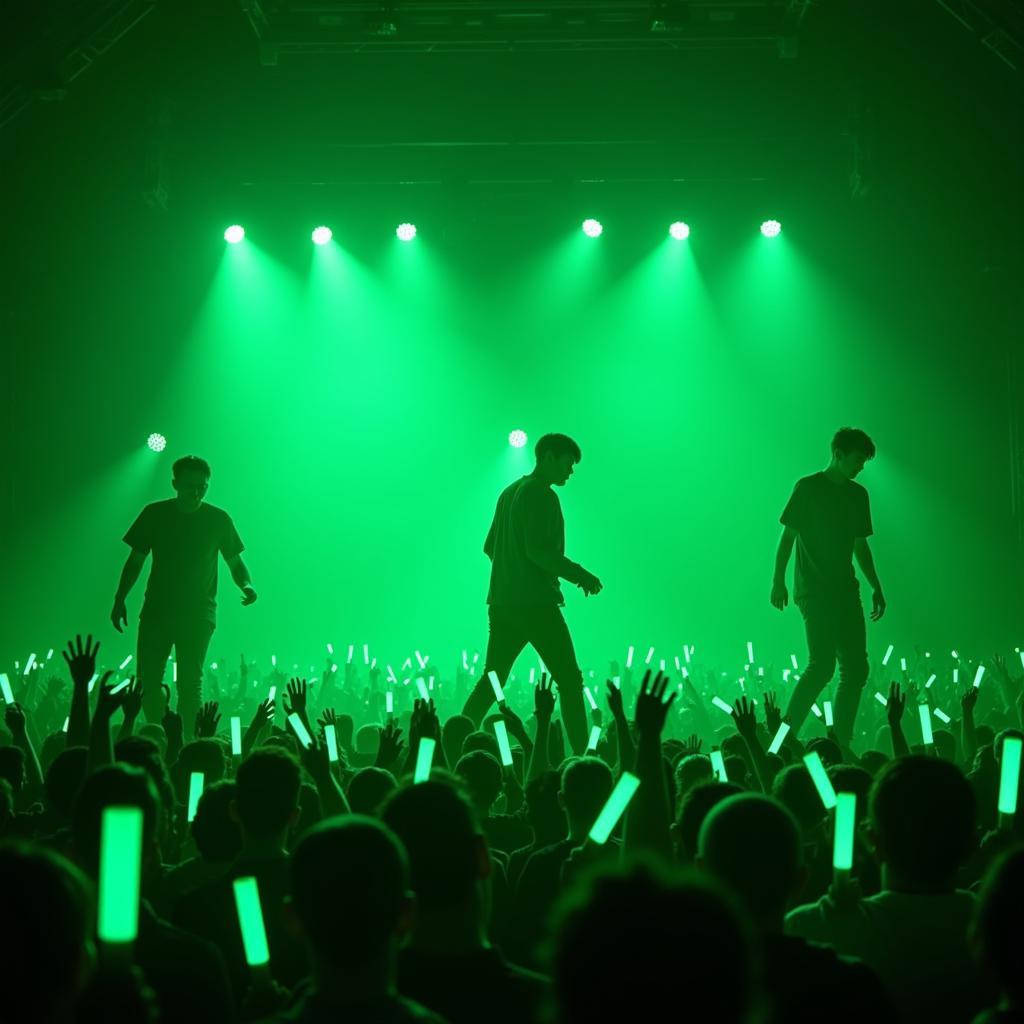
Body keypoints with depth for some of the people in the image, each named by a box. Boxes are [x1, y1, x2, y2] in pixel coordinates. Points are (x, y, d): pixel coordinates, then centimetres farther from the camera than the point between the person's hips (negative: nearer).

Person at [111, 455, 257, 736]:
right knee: (147, 680, -2)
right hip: (157, 608, 2)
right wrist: (120, 600, 0)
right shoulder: (155, 514, 3)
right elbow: (135, 561, 9)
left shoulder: (217, 519, 0)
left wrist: (247, 586, -13)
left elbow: (235, 563, 8)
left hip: (198, 614, -2)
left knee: (189, 682, -5)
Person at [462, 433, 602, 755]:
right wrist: (579, 575, -16)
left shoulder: (510, 492, 18)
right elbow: (537, 549, -21)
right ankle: (582, 755, -7)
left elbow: (490, 546, 23)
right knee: (569, 680, -4)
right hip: (535, 603, -9)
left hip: (502, 602, 9)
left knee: (491, 680, 11)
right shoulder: (541, 495, -11)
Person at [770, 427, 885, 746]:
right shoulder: (808, 487, -3)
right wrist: (778, 580, -13)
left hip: (845, 589, 7)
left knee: (855, 667, 1)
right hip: (814, 590, -7)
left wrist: (876, 587, 18)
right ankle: (785, 735, -11)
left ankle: (840, 744, 5)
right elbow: (788, 535, -6)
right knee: (822, 663, -17)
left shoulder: (857, 494, 15)